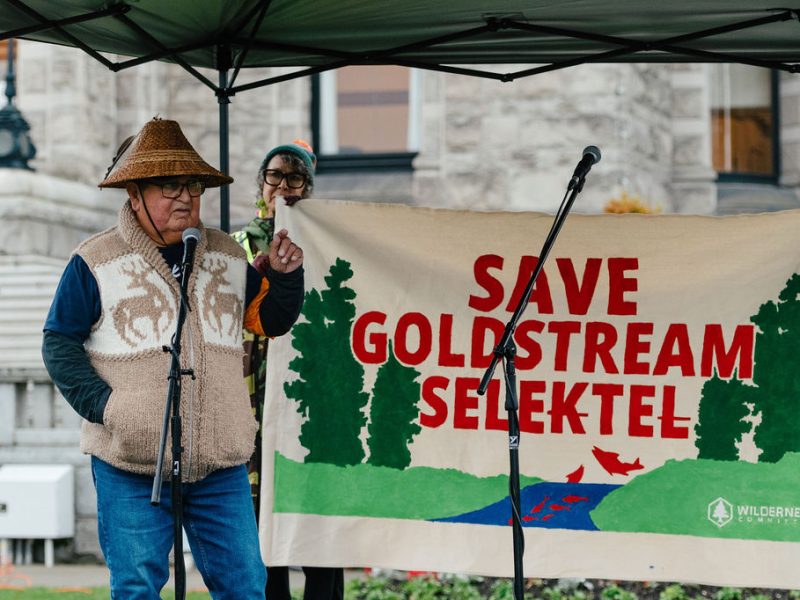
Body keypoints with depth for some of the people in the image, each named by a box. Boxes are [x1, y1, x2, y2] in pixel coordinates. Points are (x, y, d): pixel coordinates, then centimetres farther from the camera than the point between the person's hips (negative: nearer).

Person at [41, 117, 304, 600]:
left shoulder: (228, 257, 13)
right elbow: (60, 343, 2)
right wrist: (102, 405, -11)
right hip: (130, 466, -3)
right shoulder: (96, 262, 0)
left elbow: (270, 320, 20)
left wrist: (284, 276, 0)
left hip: (220, 465, 4)